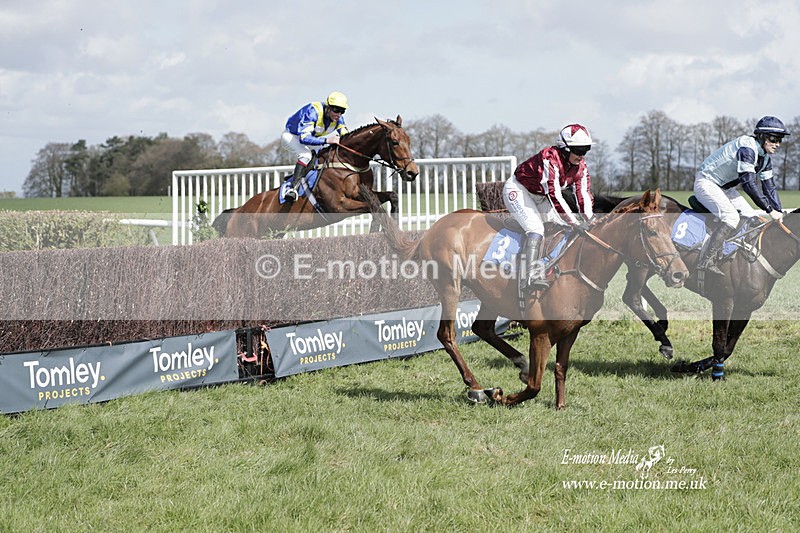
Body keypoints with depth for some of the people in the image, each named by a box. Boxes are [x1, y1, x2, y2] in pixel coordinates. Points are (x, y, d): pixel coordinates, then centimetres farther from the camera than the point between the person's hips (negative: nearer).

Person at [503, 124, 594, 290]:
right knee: (536, 228, -27)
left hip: (540, 198, 9)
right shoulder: (550, 159, -33)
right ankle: (532, 275, -32)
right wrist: (575, 222, -39)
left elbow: (584, 196, -11)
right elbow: (554, 194, -38)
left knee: (567, 227, -2)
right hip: (518, 190, -9)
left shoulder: (580, 167, -8)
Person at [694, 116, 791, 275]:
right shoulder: (747, 147, -28)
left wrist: (779, 213, -4)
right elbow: (748, 183, -34)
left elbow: (769, 186, 8)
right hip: (706, 183, -10)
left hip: (725, 188, 10)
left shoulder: (765, 156, 2)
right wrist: (770, 210, -32)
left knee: (751, 217, 4)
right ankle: (706, 261, -30)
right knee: (731, 217, -27)